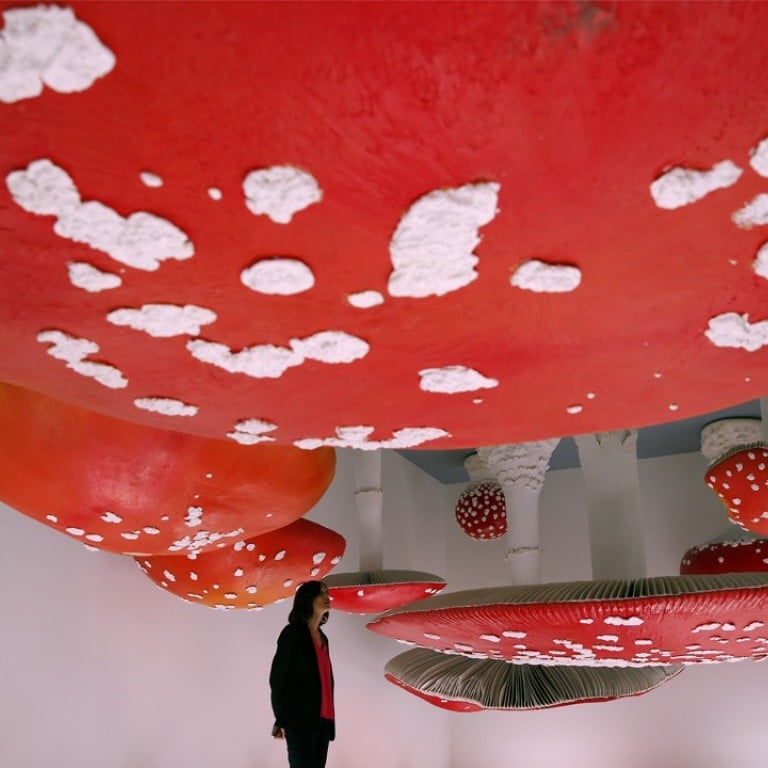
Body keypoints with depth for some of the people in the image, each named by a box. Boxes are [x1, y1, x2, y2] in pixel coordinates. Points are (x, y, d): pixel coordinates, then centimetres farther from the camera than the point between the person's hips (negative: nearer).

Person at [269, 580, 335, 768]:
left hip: (322, 720, 7)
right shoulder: (292, 633, -3)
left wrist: (329, 720, 11)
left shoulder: (322, 638, 17)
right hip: (299, 719, -7)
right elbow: (277, 678, -5)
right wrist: (281, 719, -5)